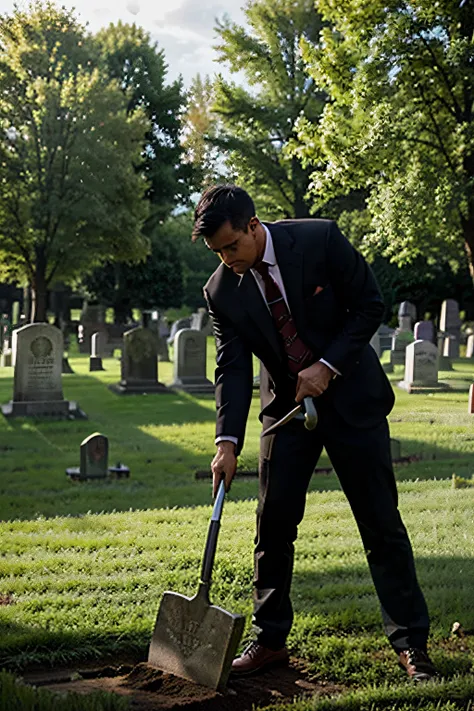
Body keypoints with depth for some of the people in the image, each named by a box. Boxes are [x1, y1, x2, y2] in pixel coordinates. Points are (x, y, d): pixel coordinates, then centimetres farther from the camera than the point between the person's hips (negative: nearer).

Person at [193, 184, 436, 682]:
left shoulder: (320, 240, -15)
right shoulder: (221, 291, -7)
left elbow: (370, 305, -8)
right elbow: (232, 370, -9)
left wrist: (327, 366, -17)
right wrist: (227, 442, -21)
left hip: (350, 394, -3)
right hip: (286, 406, 3)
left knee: (381, 524, 0)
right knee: (273, 524, 0)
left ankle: (410, 644, 10)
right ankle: (270, 641, 14)